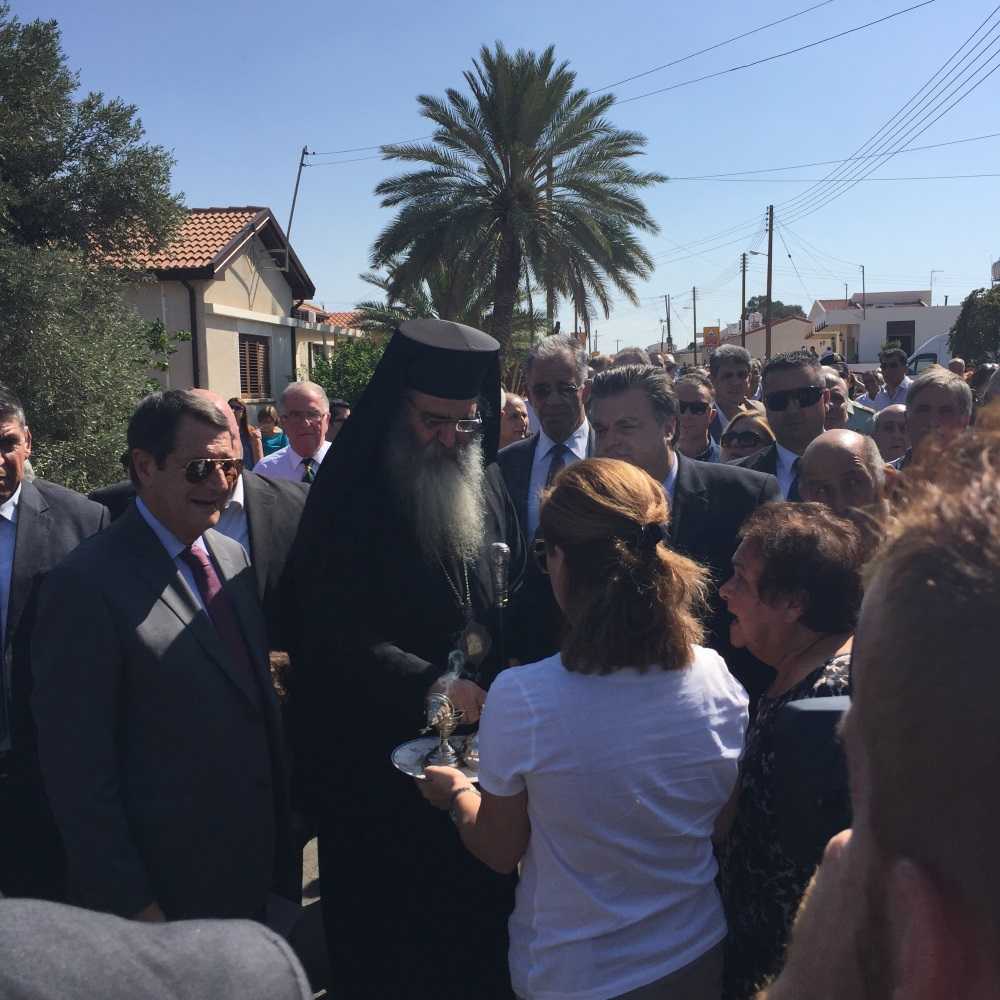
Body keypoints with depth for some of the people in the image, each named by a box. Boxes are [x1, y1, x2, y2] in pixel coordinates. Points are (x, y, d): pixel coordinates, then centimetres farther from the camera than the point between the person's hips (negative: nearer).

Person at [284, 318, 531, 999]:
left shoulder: (489, 487, 5)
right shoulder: (350, 496, -11)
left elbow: (519, 603, 10)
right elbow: (334, 629, -17)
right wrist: (429, 686, -26)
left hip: (482, 740, 4)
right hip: (378, 758, -4)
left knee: (480, 914, 15)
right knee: (392, 928, 10)